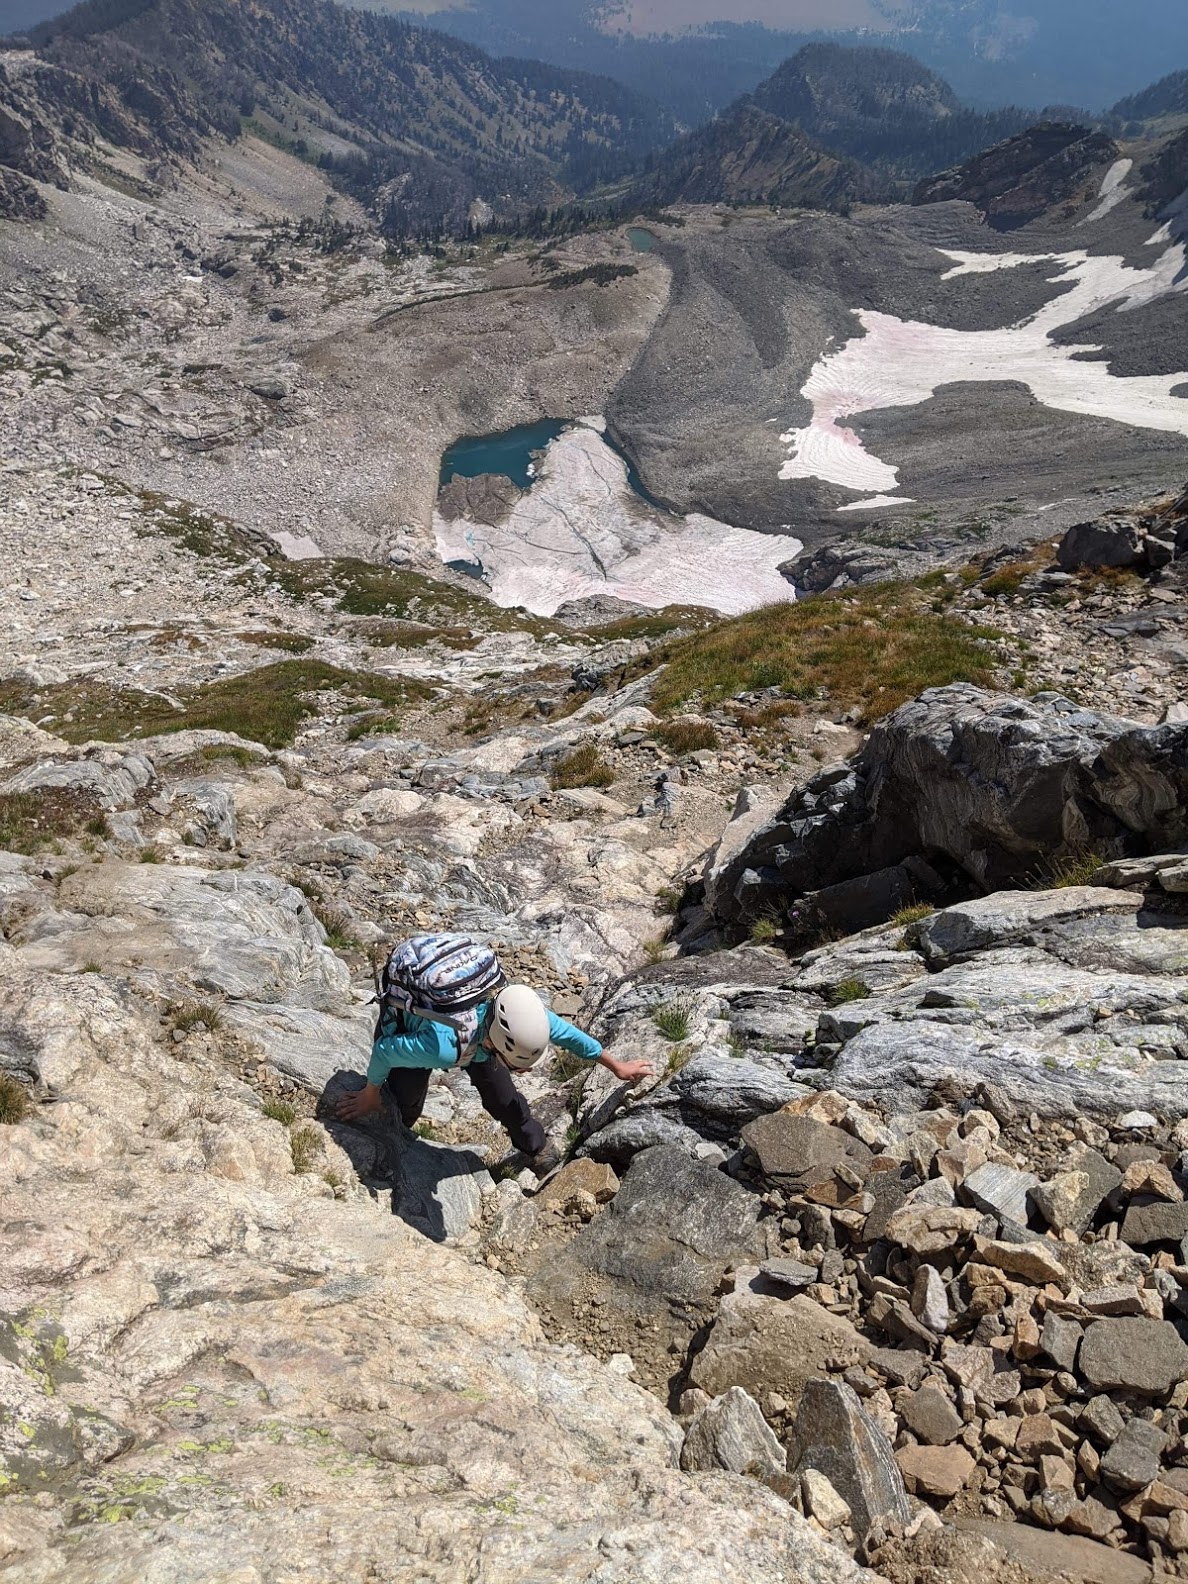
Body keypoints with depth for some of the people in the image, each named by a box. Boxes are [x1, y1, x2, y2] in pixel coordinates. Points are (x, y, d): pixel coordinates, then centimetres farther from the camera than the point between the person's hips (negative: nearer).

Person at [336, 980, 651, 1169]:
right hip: (406, 1027, -3)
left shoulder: (524, 1017, -36)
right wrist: (370, 1094, -10)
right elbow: (385, 1050, -30)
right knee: (406, 1106, -1)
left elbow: (568, 1034, -14)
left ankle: (538, 1152, 31)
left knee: (504, 1098, 4)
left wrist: (616, 1067, 0)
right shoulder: (443, 1047, -49)